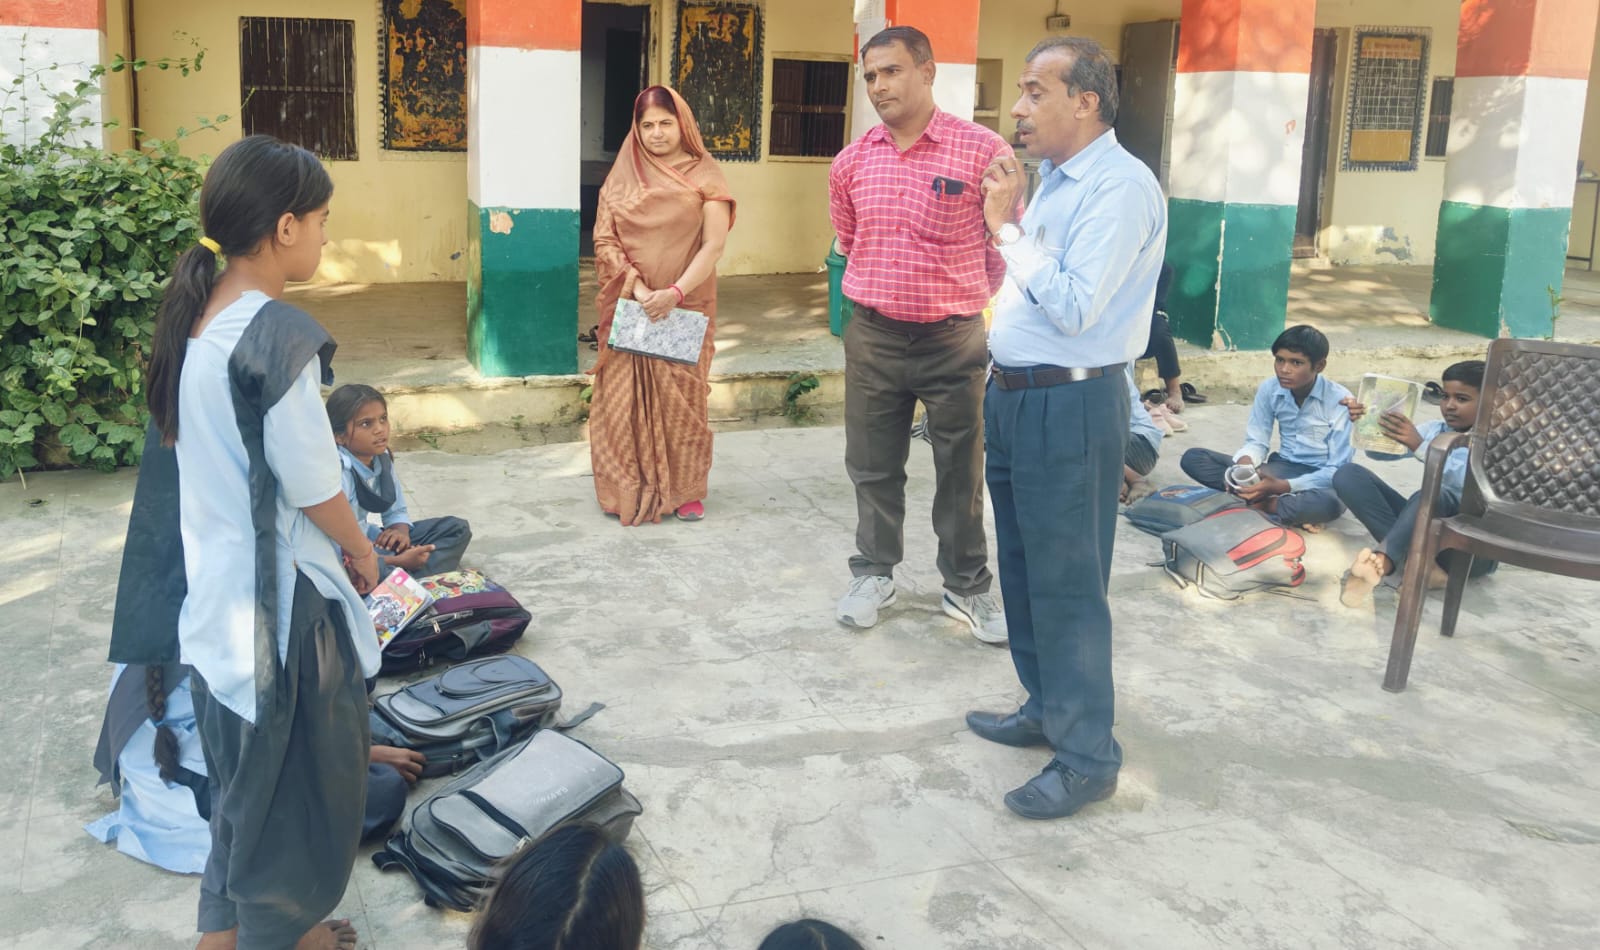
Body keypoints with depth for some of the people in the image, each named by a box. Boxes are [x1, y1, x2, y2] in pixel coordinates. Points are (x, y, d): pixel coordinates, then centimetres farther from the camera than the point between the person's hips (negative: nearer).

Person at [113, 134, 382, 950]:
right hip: (280, 592, -8)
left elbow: (200, 454, 9)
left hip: (215, 580, 8)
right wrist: (362, 551, 0)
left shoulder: (192, 318, 3)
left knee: (244, 772, 24)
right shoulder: (277, 335, -23)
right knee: (295, 778, 11)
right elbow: (313, 484, -19)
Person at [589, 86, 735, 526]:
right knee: (625, 395, 2)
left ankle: (685, 489, 15)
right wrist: (637, 288, -13)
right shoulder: (622, 177, 7)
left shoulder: (704, 176, 0)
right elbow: (604, 241, 1)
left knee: (681, 398, 2)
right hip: (629, 306, 2)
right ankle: (629, 489, 14)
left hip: (686, 307, -2)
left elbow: (714, 245, -8)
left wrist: (675, 292, -19)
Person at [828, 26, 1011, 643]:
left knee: (961, 470, 7)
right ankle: (874, 573, 30)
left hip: (954, 338, -3)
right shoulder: (851, 162, 2)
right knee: (872, 464, 12)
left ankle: (967, 587, 23)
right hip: (873, 336, 3)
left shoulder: (982, 150, -10)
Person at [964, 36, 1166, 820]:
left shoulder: (1120, 188, -17)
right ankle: (1045, 709, 36)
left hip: (1068, 408, -9)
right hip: (1016, 398, 10)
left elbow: (1072, 308, -23)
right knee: (1023, 569, 19)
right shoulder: (1053, 177, 12)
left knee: (1065, 583, -2)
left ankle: (1087, 758, 10)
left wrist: (1008, 226, -17)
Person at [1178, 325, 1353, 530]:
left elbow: (1337, 471, -19)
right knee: (1193, 458, -13)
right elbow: (1256, 442, 1)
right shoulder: (1269, 389, -4)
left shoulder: (1340, 401, -17)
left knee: (1331, 503, -44)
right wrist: (1245, 464, -25)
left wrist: (1282, 486, -31)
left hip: (1321, 478, -5)